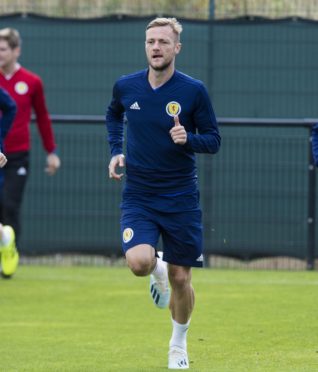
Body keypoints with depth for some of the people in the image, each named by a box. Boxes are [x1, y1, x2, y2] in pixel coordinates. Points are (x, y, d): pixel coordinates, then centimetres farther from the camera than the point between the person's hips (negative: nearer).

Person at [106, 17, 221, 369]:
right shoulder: (125, 86, -2)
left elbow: (213, 140, -1)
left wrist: (188, 138, -22)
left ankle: (178, 344, 31)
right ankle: (157, 270, 16)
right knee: (138, 262, -23)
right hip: (138, 197, 1)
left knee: (180, 278, 4)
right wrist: (116, 151, 8)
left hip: (181, 198, -1)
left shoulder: (193, 91, -8)